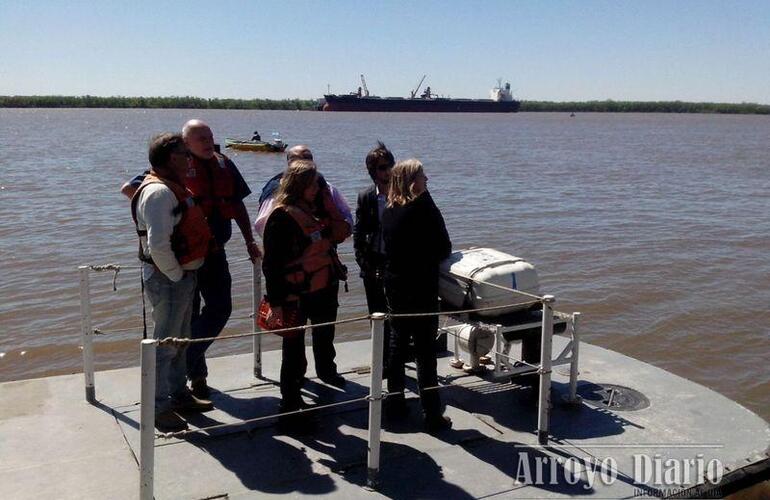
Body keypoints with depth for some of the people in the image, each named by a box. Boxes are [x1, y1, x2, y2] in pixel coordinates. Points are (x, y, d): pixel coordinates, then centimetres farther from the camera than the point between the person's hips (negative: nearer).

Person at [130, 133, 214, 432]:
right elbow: (158, 245, -29)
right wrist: (177, 275, -19)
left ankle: (179, 394, 34)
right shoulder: (159, 192, -21)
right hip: (168, 280, -10)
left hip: (182, 276, 10)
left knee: (179, 340, 20)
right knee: (165, 344, 0)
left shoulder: (171, 188, 13)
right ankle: (159, 408, 11)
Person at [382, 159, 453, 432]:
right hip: (421, 290, -7)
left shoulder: (389, 210, 4)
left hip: (394, 286, 7)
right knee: (426, 352, -1)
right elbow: (443, 249, -12)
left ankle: (395, 402, 26)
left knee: (397, 345, 17)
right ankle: (432, 415, 4)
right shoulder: (424, 208, -16)